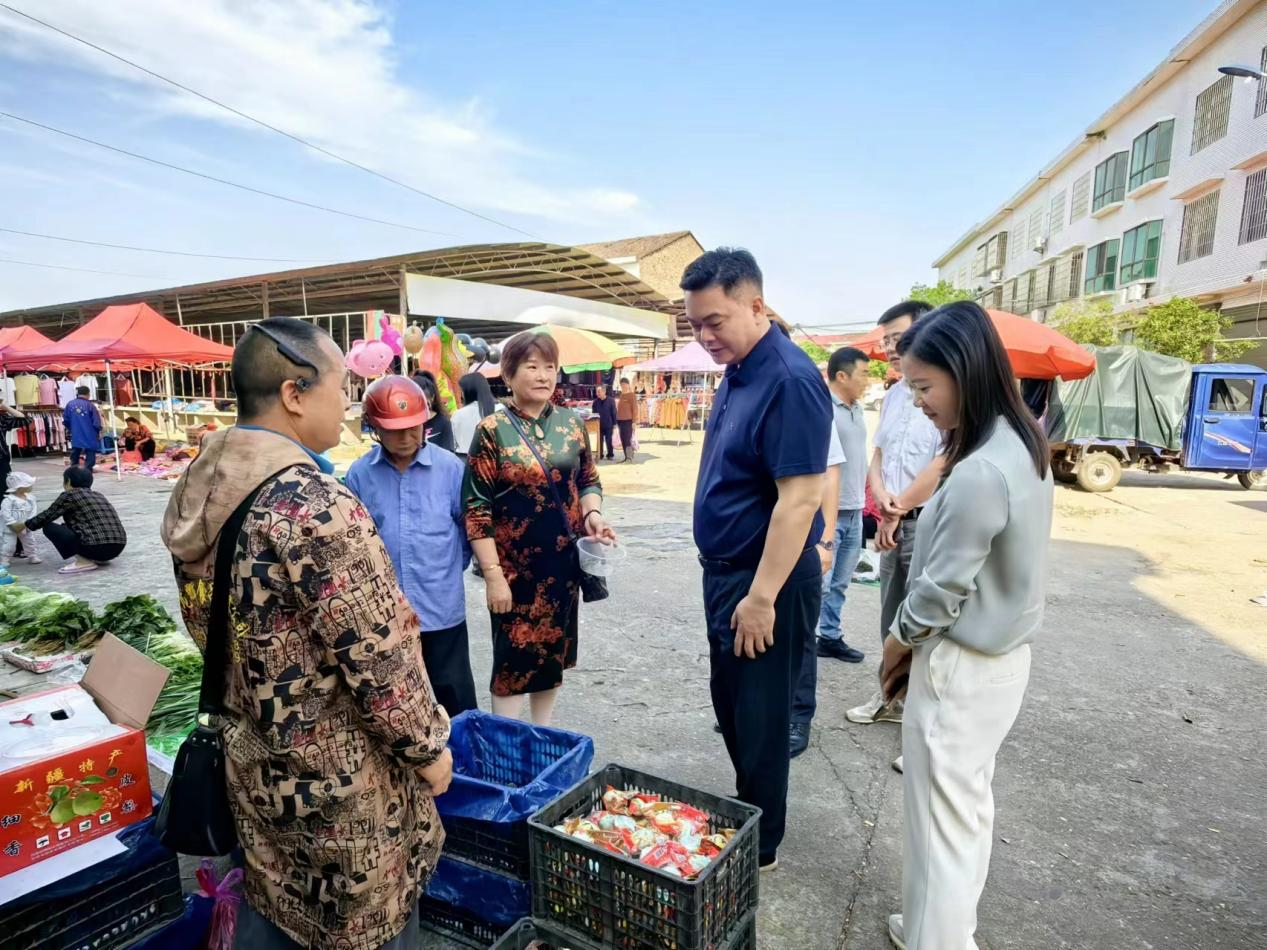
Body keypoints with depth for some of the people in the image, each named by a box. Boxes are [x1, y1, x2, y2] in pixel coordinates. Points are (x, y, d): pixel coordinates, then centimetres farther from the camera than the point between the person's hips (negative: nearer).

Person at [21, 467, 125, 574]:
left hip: (96, 547, -8)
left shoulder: (69, 495, 4)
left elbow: (46, 516, 12)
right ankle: (98, 558, 16)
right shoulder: (98, 495, 23)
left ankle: (84, 561, -3)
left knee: (49, 527, 10)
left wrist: (24, 526, 30)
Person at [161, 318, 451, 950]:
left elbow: (206, 624, 9)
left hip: (250, 754, 8)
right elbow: (378, 657, -26)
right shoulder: (316, 506, -29)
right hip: (337, 772, -8)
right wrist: (428, 747, -12)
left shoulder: (200, 489, -1)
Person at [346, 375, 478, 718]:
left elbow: (470, 524, 2)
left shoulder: (450, 467, -8)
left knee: (455, 695, 12)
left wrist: (451, 568, 4)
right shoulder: (360, 473, -4)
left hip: (442, 606, -1)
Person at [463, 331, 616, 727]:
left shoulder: (572, 424, 3)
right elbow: (477, 509, -12)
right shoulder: (491, 430, -10)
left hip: (564, 562, 5)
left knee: (554, 651, 17)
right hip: (514, 565, -5)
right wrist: (492, 574, -15)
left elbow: (589, 481, 13)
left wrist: (592, 513, -8)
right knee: (513, 657, 4)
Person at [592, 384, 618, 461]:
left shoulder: (610, 400, -8)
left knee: (608, 440, 4)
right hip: (599, 424, 3)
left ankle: (610, 454, 15)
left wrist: (614, 423, -6)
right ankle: (600, 455, 16)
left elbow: (614, 413, -5)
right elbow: (594, 413, 9)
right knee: (599, 440, 7)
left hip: (608, 424, -3)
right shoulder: (596, 401, 2)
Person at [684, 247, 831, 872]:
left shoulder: (789, 381, -22)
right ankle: (746, 814, 44)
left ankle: (759, 849, 30)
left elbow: (799, 499, -25)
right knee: (729, 701, 22)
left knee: (759, 718, 8)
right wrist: (726, 582, 15)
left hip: (766, 582, -9)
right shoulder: (738, 371, 7)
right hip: (726, 570, 9)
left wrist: (762, 596, -22)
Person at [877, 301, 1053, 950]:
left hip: (961, 668, -9)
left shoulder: (980, 473, -29)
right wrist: (915, 642, 11)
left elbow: (942, 589, -22)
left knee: (942, 816, 9)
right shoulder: (1021, 445, 2)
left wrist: (897, 641, -2)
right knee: (969, 806, 23)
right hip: (999, 656, 9)